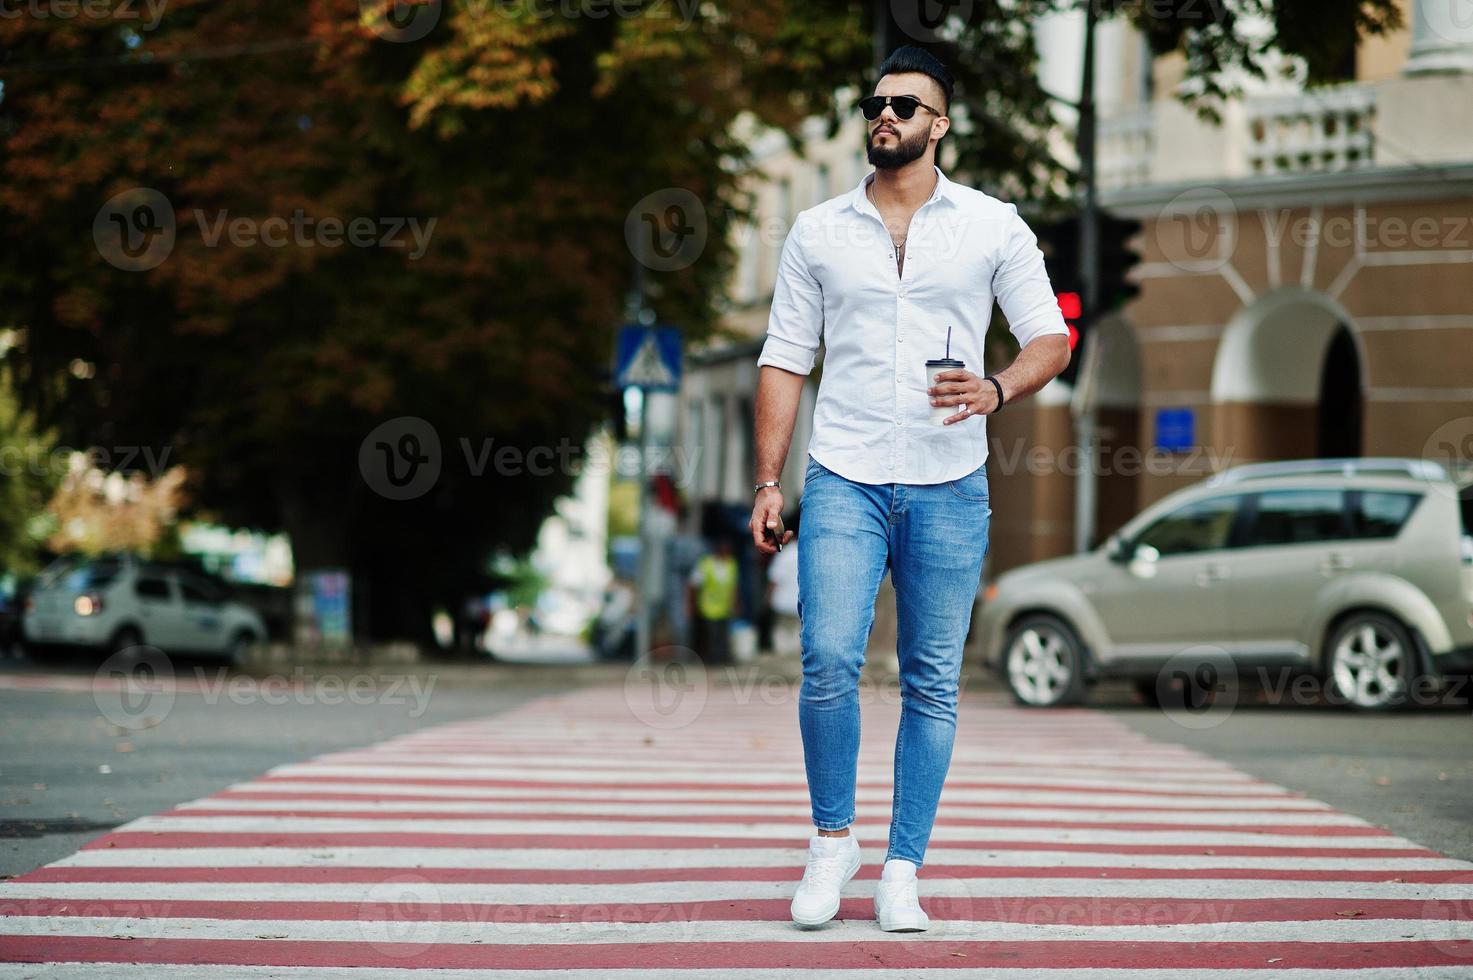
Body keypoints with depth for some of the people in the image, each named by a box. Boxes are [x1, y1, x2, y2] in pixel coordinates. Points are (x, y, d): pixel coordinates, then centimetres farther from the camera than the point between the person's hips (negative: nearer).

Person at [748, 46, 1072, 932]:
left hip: (949, 489, 0)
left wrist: (997, 390, -18)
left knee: (933, 685, 2)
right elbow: (785, 360, 10)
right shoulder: (817, 233, 9)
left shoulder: (994, 227, 5)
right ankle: (832, 839, 6)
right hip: (845, 482, 0)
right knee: (829, 663, -14)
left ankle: (903, 870, 10)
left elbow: (1051, 339, 4)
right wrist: (769, 481, 2)